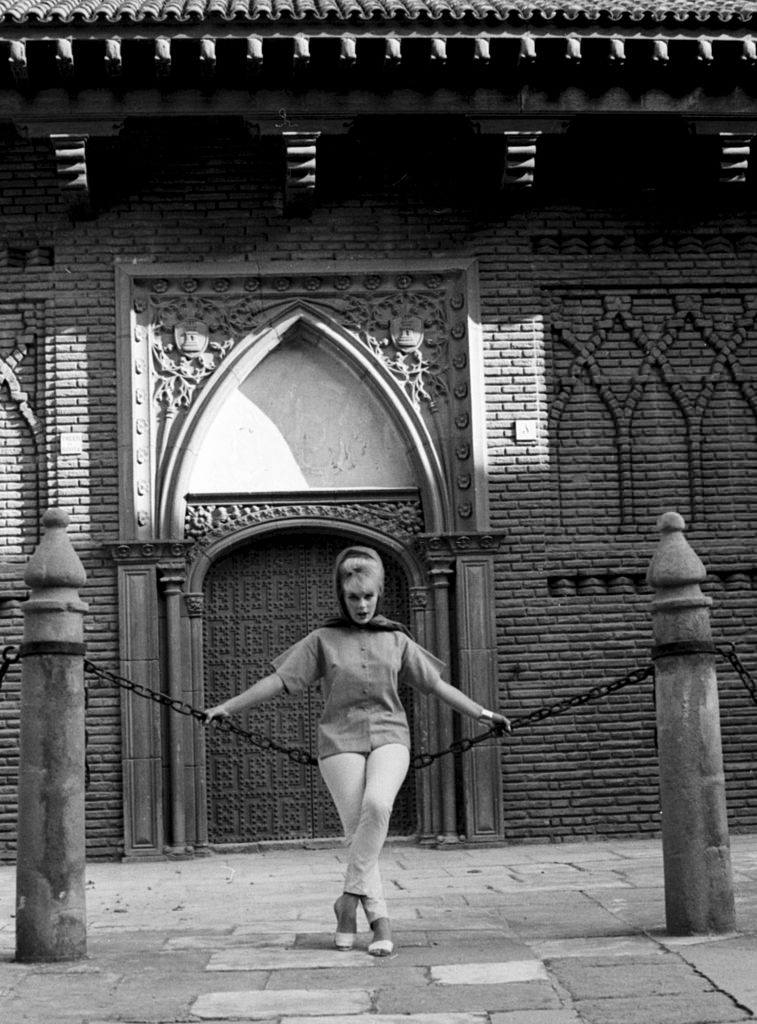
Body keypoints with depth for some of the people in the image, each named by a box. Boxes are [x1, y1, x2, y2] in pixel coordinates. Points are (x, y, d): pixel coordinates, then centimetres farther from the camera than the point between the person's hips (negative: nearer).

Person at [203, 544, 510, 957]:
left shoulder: (396, 639, 11)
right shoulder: (323, 640, 6)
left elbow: (436, 684, 15)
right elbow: (278, 680, 4)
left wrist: (482, 714, 12)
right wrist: (229, 706, -1)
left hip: (389, 737, 0)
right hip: (341, 740, 0)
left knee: (377, 804, -28)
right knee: (357, 829, -8)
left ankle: (350, 899, -17)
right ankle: (378, 919, 3)